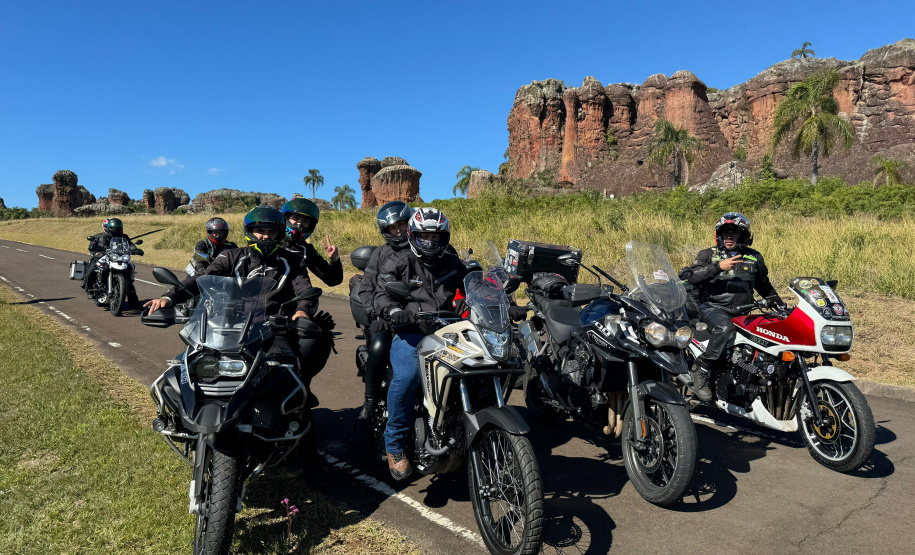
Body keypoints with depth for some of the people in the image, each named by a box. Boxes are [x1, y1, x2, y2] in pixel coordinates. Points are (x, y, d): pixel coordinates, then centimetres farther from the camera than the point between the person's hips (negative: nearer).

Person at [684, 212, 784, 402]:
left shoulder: (754, 258, 18)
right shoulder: (708, 255, 7)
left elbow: (764, 286, 33)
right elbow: (689, 276, -11)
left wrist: (780, 304, 22)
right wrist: (718, 267, -20)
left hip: (741, 313, 5)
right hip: (712, 307, -5)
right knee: (725, 329, -36)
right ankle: (700, 370, -27)